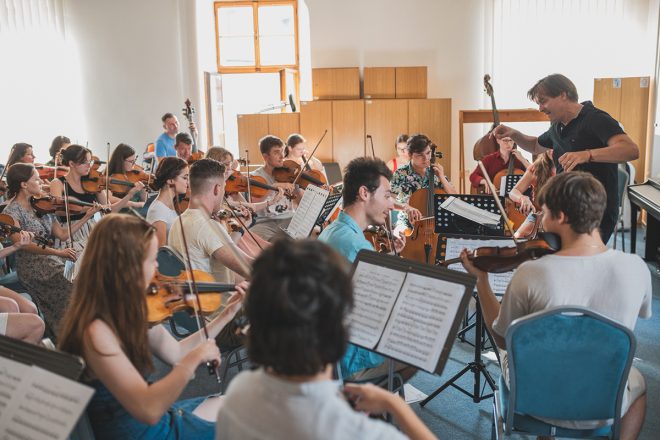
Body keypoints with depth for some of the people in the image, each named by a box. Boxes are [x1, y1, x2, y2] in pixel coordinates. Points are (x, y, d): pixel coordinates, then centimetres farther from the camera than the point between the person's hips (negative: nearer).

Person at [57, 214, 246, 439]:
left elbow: (175, 353, 8)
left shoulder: (126, 312, -3)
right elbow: (148, 409, -35)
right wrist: (195, 358, -30)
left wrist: (227, 313, 7)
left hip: (156, 421, 8)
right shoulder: (96, 332, -30)